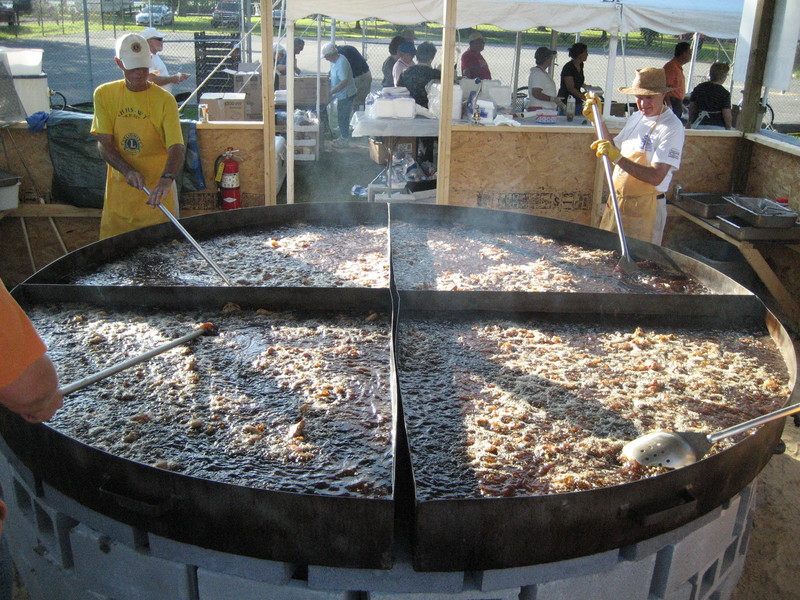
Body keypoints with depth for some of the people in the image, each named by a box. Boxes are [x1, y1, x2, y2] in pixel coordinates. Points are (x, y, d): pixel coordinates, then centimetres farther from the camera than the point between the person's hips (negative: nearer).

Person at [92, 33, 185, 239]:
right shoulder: (104, 94, 2)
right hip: (119, 189, 3)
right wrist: (128, 170, -20)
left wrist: (166, 179, -36)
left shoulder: (164, 99, -7)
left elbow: (176, 147, -17)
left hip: (156, 191, -2)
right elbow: (104, 144, -2)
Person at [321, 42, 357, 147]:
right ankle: (343, 137, 30)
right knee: (342, 116, 18)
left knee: (343, 117, -1)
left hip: (345, 94, -10)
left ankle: (344, 140, 9)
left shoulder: (341, 63, -25)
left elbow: (344, 82, -31)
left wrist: (332, 91, -29)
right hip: (341, 95, 10)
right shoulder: (334, 61, 6)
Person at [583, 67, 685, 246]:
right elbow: (615, 150, 18)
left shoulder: (672, 127, -16)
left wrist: (618, 158, -34)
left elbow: (656, 177, -25)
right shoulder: (636, 118, 10)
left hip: (644, 209, -7)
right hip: (616, 203, 8)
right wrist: (598, 120, 9)